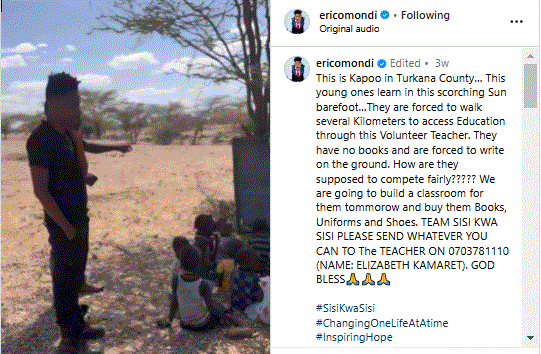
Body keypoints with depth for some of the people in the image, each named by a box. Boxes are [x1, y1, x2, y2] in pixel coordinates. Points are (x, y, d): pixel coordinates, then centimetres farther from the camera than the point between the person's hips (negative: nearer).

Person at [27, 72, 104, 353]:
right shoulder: (41, 138, -19)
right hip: (64, 225, -9)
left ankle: (78, 325, 36)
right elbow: (40, 190, -20)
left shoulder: (65, 134, 9)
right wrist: (66, 227, -19)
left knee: (75, 277, 20)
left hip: (79, 220, 9)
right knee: (65, 281, 2)